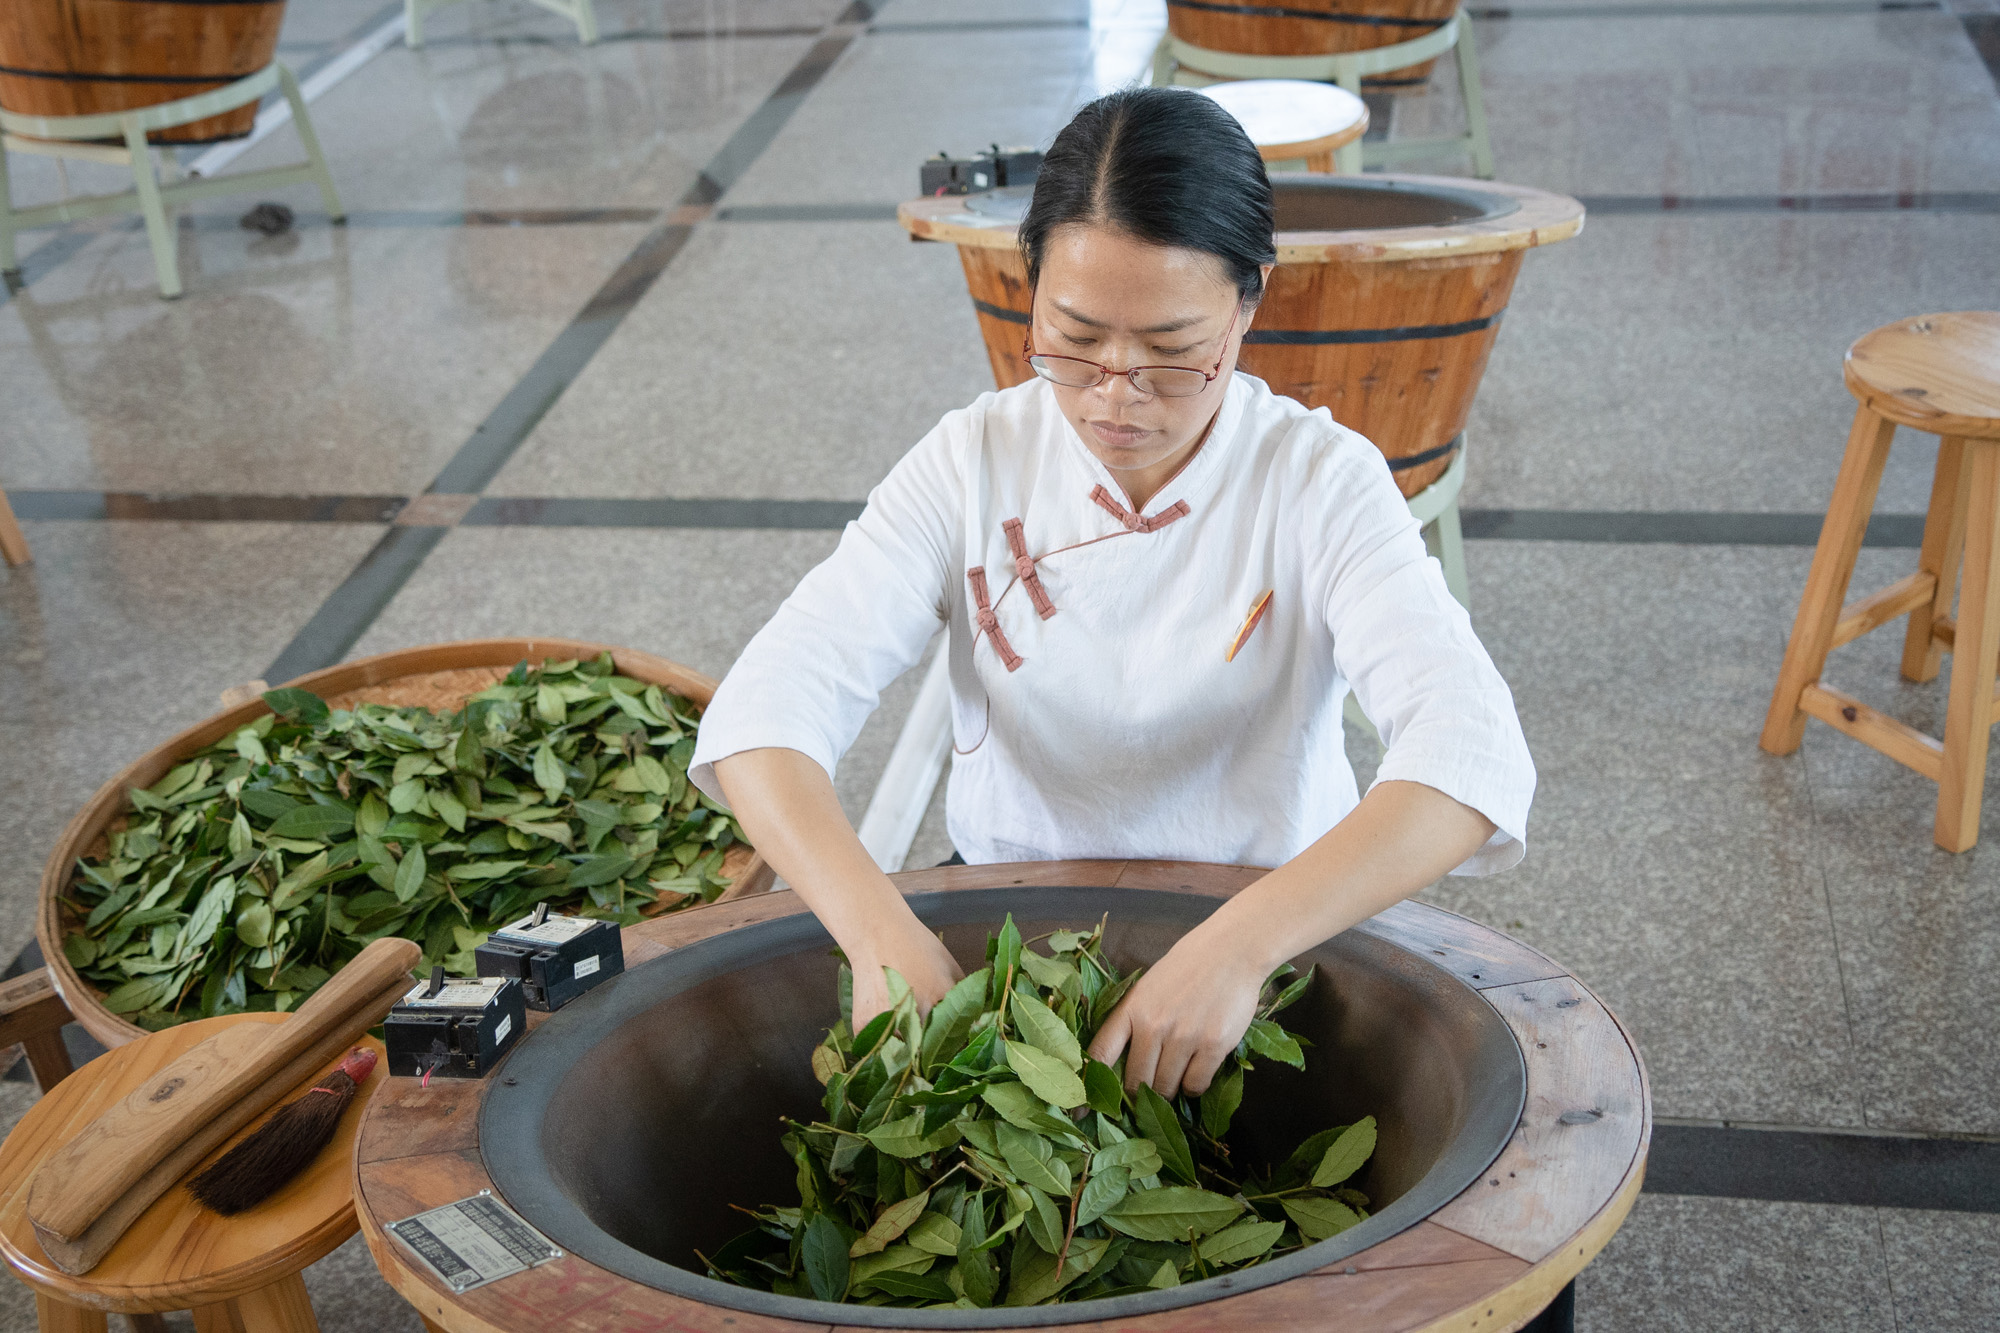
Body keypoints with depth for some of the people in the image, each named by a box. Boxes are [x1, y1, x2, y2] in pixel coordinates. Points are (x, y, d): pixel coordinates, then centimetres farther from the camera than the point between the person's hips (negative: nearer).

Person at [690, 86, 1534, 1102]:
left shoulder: (1321, 483, -11)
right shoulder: (974, 465, -5)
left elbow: (1469, 755, -26)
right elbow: (767, 711, -14)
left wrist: (1238, 946, -42)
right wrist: (886, 937, -33)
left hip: (1271, 931, 0)